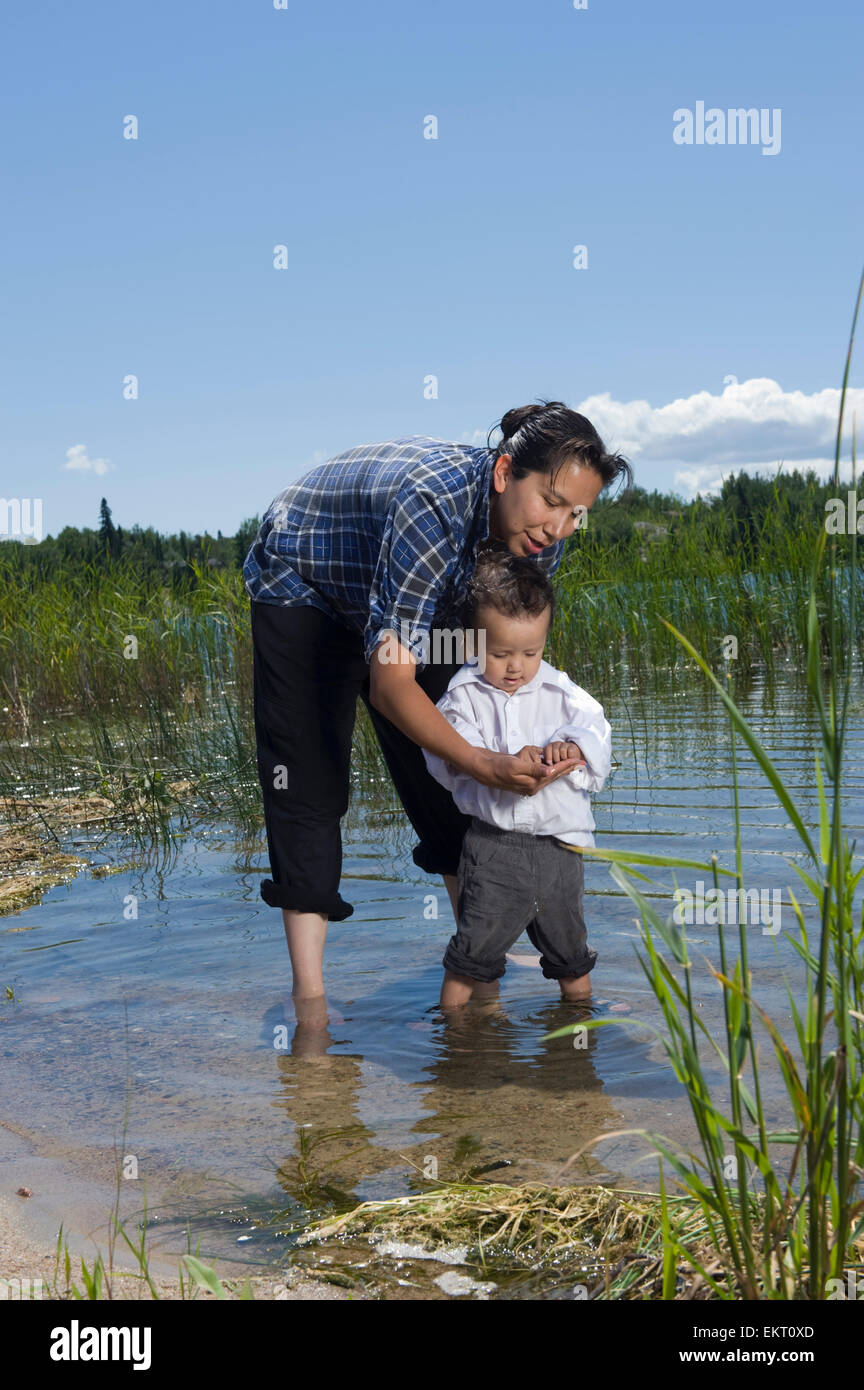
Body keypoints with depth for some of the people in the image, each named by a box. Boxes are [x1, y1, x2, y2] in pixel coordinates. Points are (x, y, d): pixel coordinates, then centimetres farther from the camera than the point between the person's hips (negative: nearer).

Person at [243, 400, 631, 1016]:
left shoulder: (538, 534, -21)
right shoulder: (434, 505, -43)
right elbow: (390, 685, -43)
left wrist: (534, 748, -23)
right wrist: (486, 763, -51)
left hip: (417, 603, 6)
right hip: (302, 587, -6)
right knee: (308, 779, -11)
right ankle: (309, 995, -8)